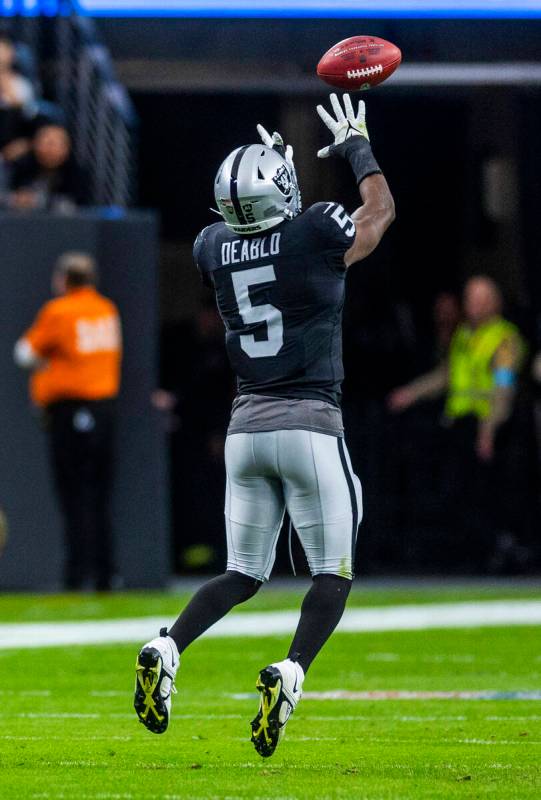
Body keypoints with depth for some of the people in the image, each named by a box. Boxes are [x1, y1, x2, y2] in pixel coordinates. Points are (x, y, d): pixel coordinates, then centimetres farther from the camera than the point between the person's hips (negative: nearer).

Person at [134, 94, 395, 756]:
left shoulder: (214, 249, 4)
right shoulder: (316, 237, -8)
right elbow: (381, 211, 13)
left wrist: (270, 159, 34)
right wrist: (355, 147, 27)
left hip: (246, 424, 5)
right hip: (310, 426, -5)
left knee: (243, 574, 14)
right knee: (334, 575, 3)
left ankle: (167, 648, -11)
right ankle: (291, 672, -21)